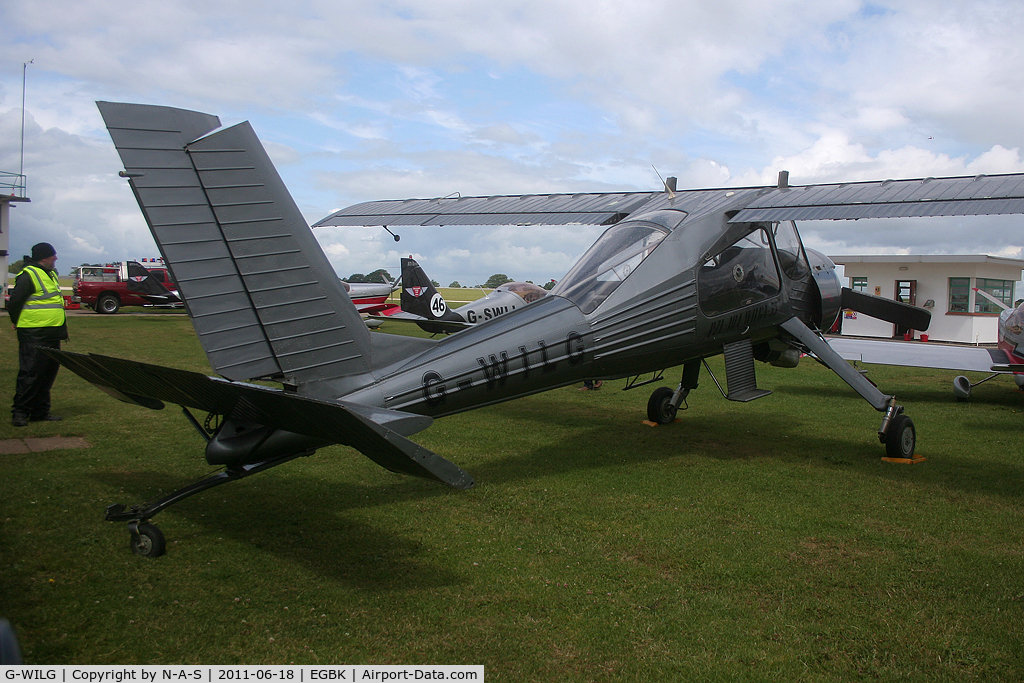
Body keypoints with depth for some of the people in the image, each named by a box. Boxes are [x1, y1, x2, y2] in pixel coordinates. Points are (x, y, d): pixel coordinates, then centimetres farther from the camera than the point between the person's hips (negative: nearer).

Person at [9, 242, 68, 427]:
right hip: (34, 335, -9)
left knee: (48, 372, 12)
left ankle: (40, 411, 19)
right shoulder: (28, 275, -11)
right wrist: (19, 323, 0)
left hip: (51, 334, 9)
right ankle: (20, 412, 1)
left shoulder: (51, 275, 18)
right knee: (30, 372, -7)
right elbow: (14, 303, -12)